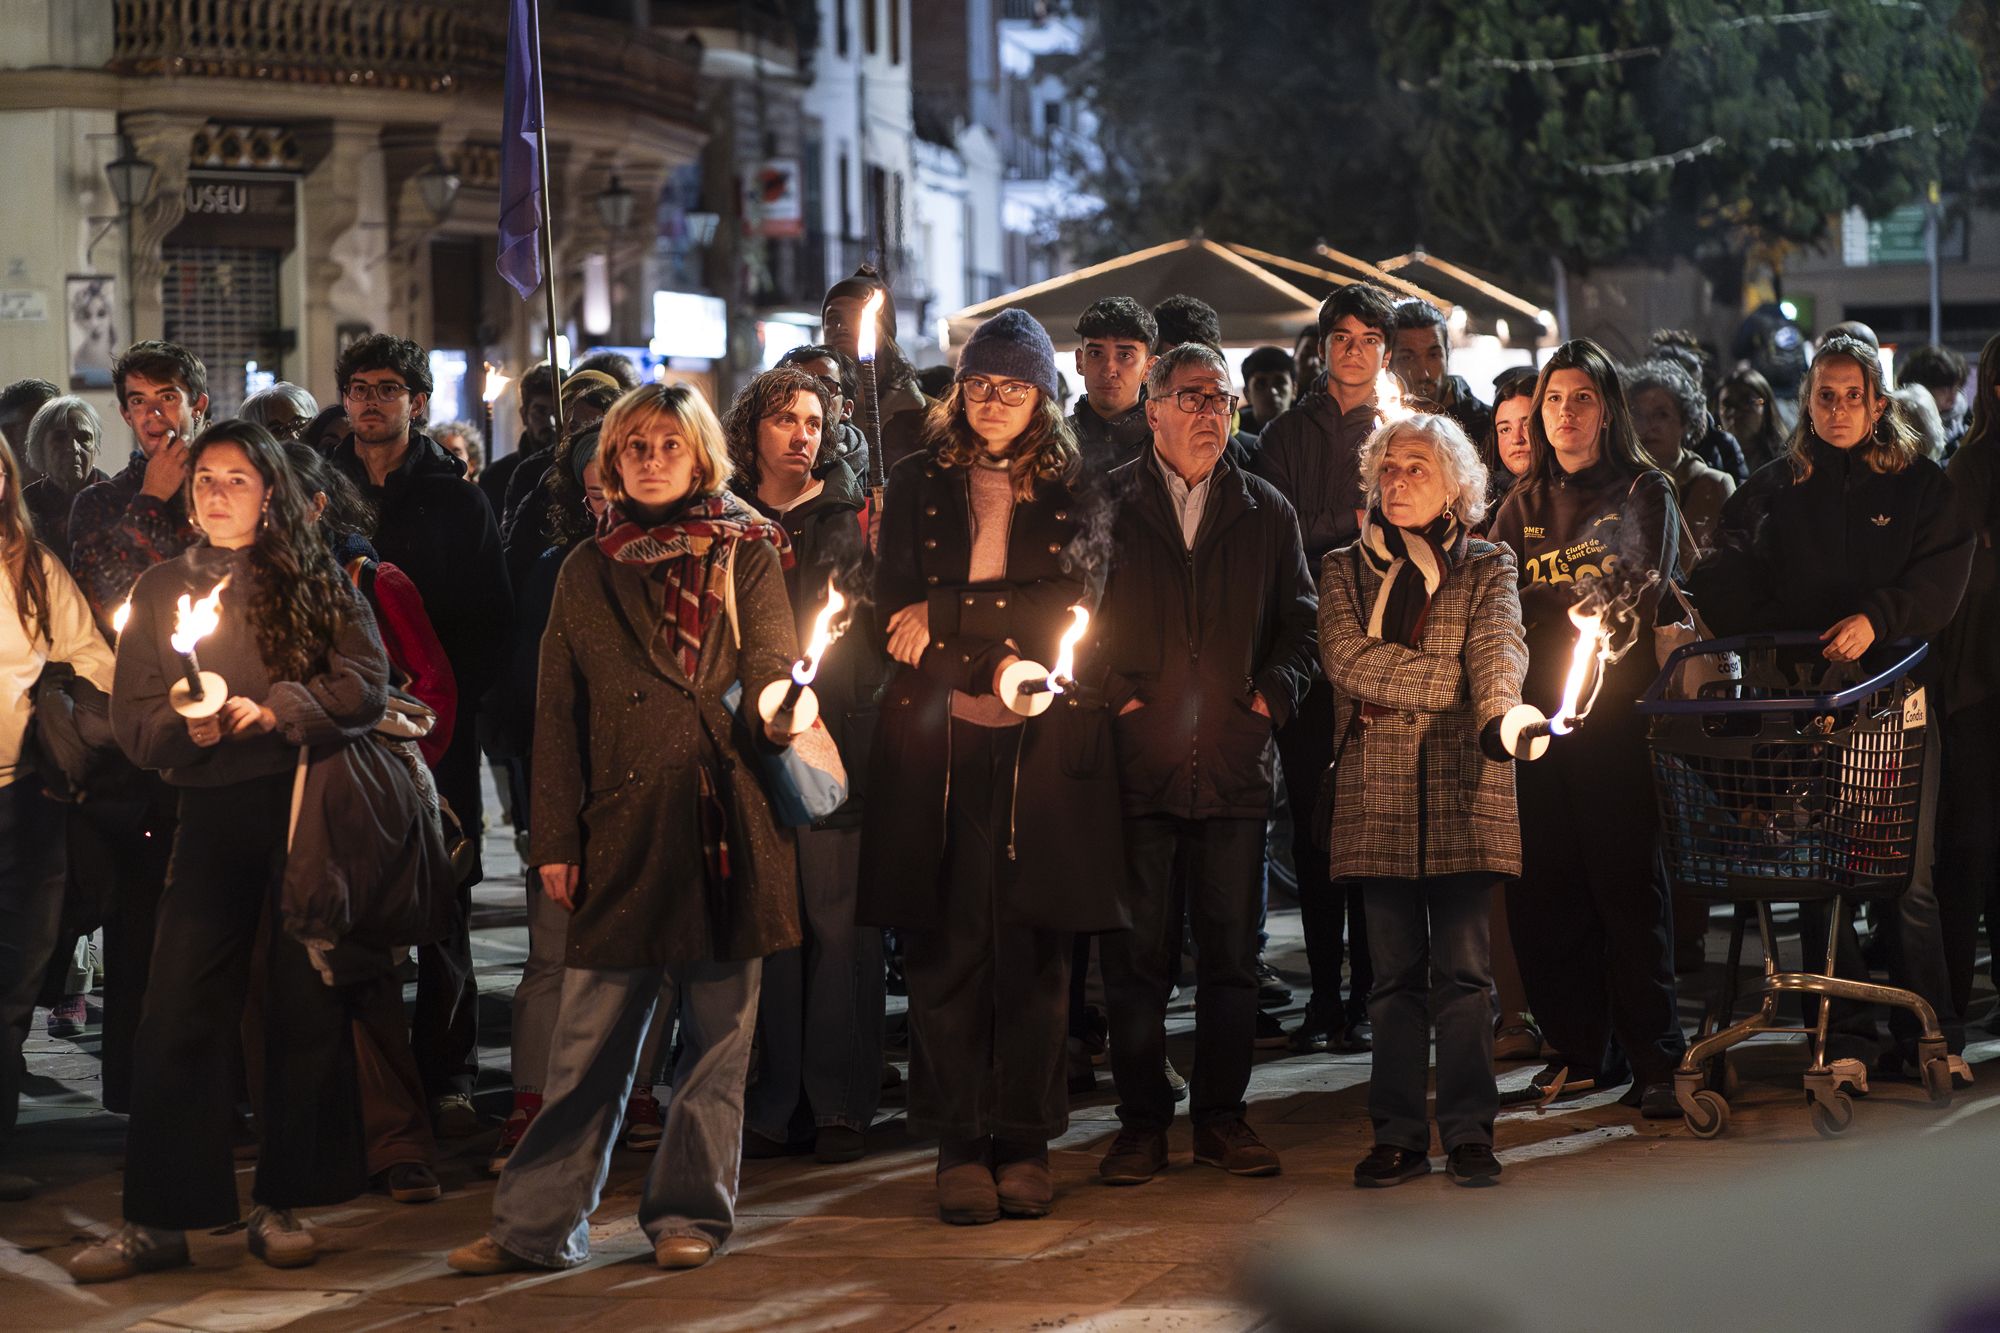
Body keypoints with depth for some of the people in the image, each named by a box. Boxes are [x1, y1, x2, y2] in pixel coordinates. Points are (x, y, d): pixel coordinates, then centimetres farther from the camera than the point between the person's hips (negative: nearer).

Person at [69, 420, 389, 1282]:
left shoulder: (316, 580, 6)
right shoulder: (161, 590, 12)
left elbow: (368, 685, -5)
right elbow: (131, 719, 6)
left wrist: (275, 709, -16)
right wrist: (186, 728, -14)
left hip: (308, 805, -1)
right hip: (211, 815, 1)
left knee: (305, 1006, 3)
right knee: (178, 1013, -4)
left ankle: (281, 1205, 13)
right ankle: (158, 1219, -1)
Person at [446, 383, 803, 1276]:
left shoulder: (747, 556, 10)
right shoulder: (587, 573, 14)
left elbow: (770, 663, 2)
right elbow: (560, 712, 11)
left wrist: (777, 711, -21)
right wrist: (555, 838, 4)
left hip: (725, 823, -1)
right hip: (621, 825, 1)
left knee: (716, 1030, 3)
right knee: (589, 1040, -1)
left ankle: (690, 1214, 13)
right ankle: (536, 1225, 3)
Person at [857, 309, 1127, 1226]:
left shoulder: (1069, 492, 9)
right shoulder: (918, 485, 12)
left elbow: (1068, 601, -2)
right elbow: (893, 604, 6)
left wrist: (944, 616, -8)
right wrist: (992, 659, -8)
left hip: (1041, 740, 0)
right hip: (938, 739, 0)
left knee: (1033, 945, -1)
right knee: (945, 944, -3)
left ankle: (1025, 1142, 7)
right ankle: (960, 1144, 3)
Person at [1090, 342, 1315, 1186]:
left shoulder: (1265, 513, 12)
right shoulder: (1106, 505, 4)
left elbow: (1300, 623, 15)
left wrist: (1270, 696, 0)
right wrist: (1115, 698, -8)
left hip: (1235, 762, 2)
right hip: (1135, 760, -2)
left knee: (1231, 951, 5)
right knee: (1137, 952, 0)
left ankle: (1222, 1115, 15)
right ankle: (1142, 1121, 9)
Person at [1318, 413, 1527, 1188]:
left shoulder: (1488, 569, 11)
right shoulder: (1345, 571, 14)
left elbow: (1500, 650, -9)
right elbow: (1344, 657, -4)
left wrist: (1498, 715, -30)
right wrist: (1451, 681, -10)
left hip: (1464, 791, -1)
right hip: (1376, 791, 1)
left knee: (1464, 969, -3)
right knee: (1395, 972, 4)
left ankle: (1469, 1132, 1)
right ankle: (1398, 1136, 7)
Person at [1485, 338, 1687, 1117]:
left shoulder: (1643, 493, 5)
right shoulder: (1524, 504, 17)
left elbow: (1640, 602, -5)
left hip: (1613, 718, -4)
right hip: (1535, 717, 4)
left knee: (1626, 884, -7)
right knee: (1541, 889, 2)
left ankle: (1656, 1060, -3)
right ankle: (1582, 1051, 13)